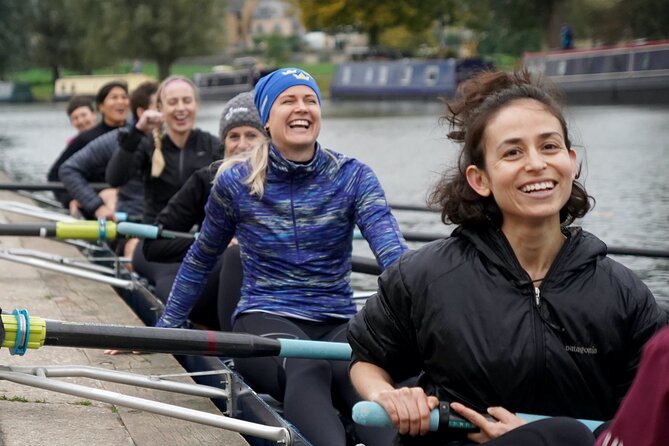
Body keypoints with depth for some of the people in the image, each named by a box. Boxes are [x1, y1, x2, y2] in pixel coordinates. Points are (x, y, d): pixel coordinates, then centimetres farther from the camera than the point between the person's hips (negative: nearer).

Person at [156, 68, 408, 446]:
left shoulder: (353, 177, 2)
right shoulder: (236, 181, 2)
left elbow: (394, 255, -12)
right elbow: (200, 261, 17)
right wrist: (164, 329, 21)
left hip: (337, 325, 2)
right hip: (264, 320, -2)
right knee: (307, 370, -39)